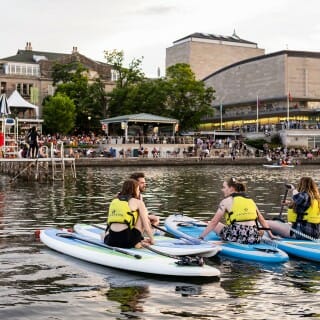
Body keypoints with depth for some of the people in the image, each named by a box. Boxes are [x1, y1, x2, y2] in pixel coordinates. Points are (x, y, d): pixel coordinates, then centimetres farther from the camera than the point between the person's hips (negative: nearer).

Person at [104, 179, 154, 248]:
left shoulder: (114, 201, 19)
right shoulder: (138, 202, 6)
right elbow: (146, 227, 5)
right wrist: (151, 240, 20)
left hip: (110, 241, 6)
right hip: (126, 242, -6)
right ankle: (137, 242, 11)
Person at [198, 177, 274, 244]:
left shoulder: (226, 201, 6)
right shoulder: (250, 200, 19)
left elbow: (214, 222, 2)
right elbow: (262, 220, 20)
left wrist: (201, 236, 7)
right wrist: (271, 235, 26)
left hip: (236, 236, -5)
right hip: (254, 238, 5)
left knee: (216, 225, 19)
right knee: (260, 231, 39)